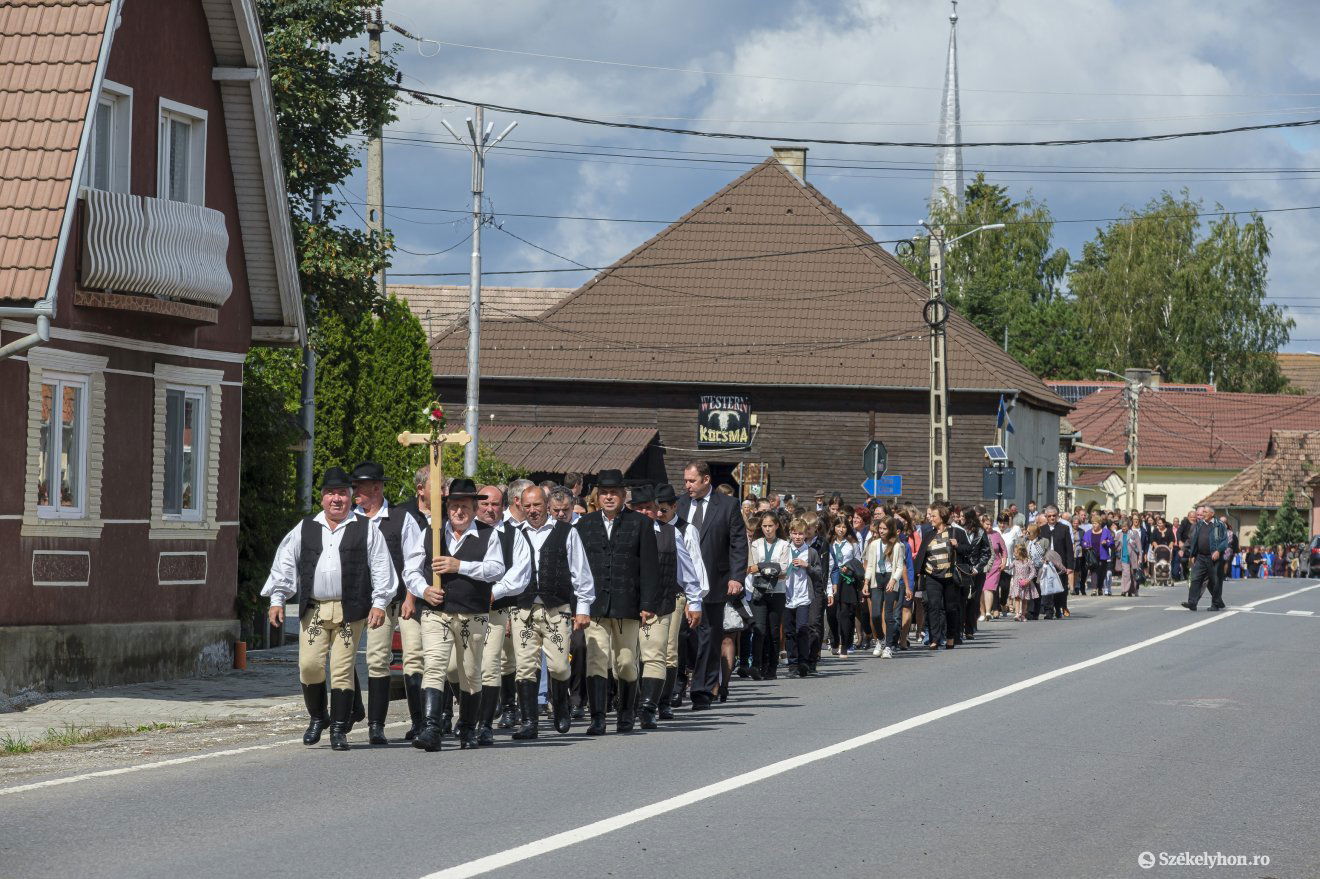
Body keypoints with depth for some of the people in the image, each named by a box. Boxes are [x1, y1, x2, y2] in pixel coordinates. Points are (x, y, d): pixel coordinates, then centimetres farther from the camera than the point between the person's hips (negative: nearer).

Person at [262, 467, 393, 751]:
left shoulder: (366, 530, 8)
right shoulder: (304, 529, 14)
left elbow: (381, 568, 5)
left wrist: (379, 603, -4)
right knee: (309, 665, -6)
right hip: (313, 610, 2)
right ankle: (317, 717, 16)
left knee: (342, 669, -3)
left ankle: (339, 730, 4)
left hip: (349, 611, -2)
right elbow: (284, 564, 14)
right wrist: (277, 600, 7)